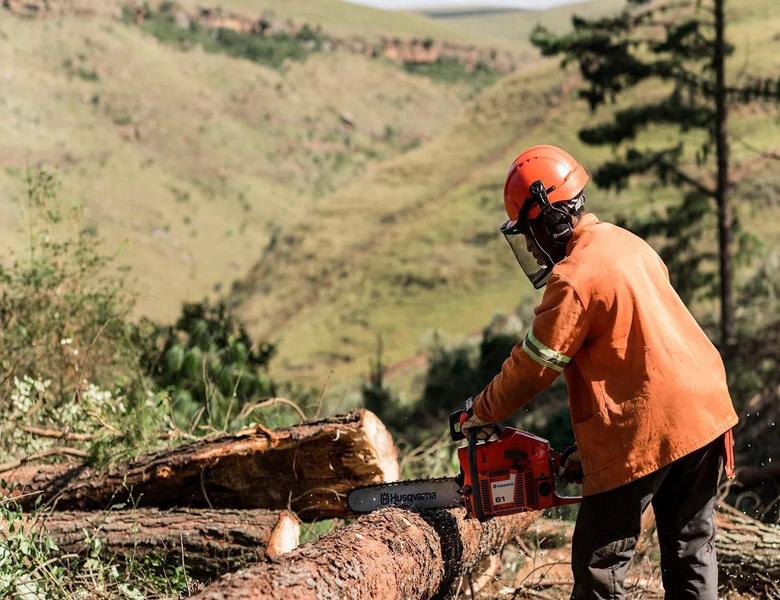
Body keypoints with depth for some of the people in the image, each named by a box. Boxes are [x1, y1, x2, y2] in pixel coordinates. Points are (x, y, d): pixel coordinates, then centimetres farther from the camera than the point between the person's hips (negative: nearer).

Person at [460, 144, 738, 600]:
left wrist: (482, 412, 8)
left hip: (643, 431, -9)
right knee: (692, 549, 16)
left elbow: (534, 366, -9)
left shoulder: (574, 277, -15)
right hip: (705, 410, 9)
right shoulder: (629, 244, 12)